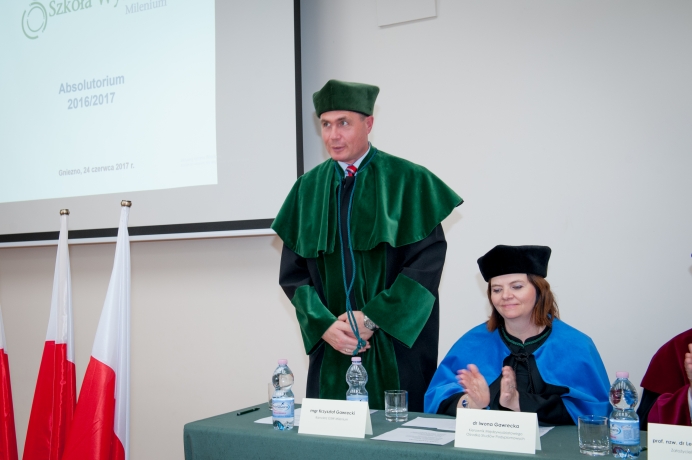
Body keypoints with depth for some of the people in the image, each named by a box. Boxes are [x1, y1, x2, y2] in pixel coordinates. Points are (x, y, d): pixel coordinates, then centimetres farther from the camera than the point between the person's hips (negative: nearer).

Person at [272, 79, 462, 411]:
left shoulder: (408, 182, -4)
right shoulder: (308, 188, 7)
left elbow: (429, 259, -10)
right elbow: (293, 271, 6)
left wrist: (372, 318, -14)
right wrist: (324, 324, -9)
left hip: (397, 343, -3)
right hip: (332, 347, 3)